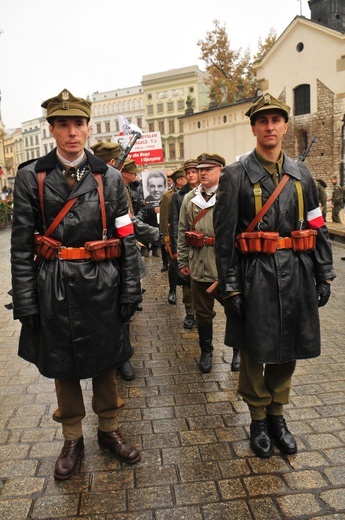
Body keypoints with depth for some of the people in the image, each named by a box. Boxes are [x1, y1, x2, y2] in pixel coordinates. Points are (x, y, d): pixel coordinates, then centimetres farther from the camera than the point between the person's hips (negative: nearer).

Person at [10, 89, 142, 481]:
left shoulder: (109, 177, 1)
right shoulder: (31, 177, -1)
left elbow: (127, 240, 0)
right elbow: (21, 245, -3)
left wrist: (131, 293, -3)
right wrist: (25, 301, -6)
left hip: (101, 285, 1)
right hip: (53, 288, 0)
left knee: (105, 361, 15)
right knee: (62, 365, 14)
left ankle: (109, 429, 37)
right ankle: (72, 439, 35)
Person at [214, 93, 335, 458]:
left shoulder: (301, 174, 9)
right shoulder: (235, 175, -4)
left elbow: (318, 228, 12)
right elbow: (224, 236, -8)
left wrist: (324, 275, 8)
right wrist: (230, 287, -11)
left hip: (296, 274, 4)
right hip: (255, 275, -4)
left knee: (287, 350, 14)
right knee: (255, 352, 8)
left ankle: (277, 415, 35)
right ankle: (258, 420, 29)